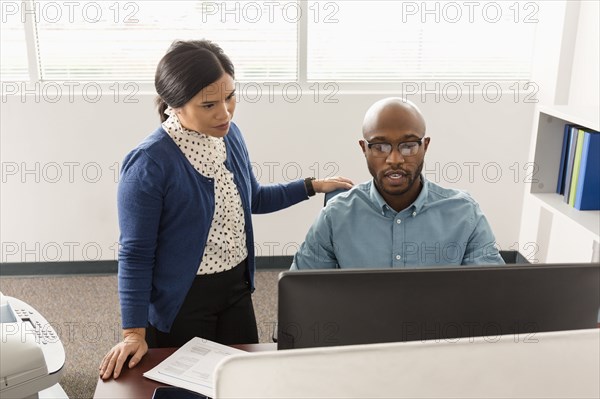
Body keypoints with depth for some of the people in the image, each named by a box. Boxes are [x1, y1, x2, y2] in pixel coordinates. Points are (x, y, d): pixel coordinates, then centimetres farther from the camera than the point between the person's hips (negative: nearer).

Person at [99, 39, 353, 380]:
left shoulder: (230, 135, -4)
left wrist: (312, 186, 10)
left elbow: (252, 199, 13)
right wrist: (134, 332, -16)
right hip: (182, 299, -6)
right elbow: (136, 253, -17)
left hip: (237, 287, 6)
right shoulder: (150, 164, -24)